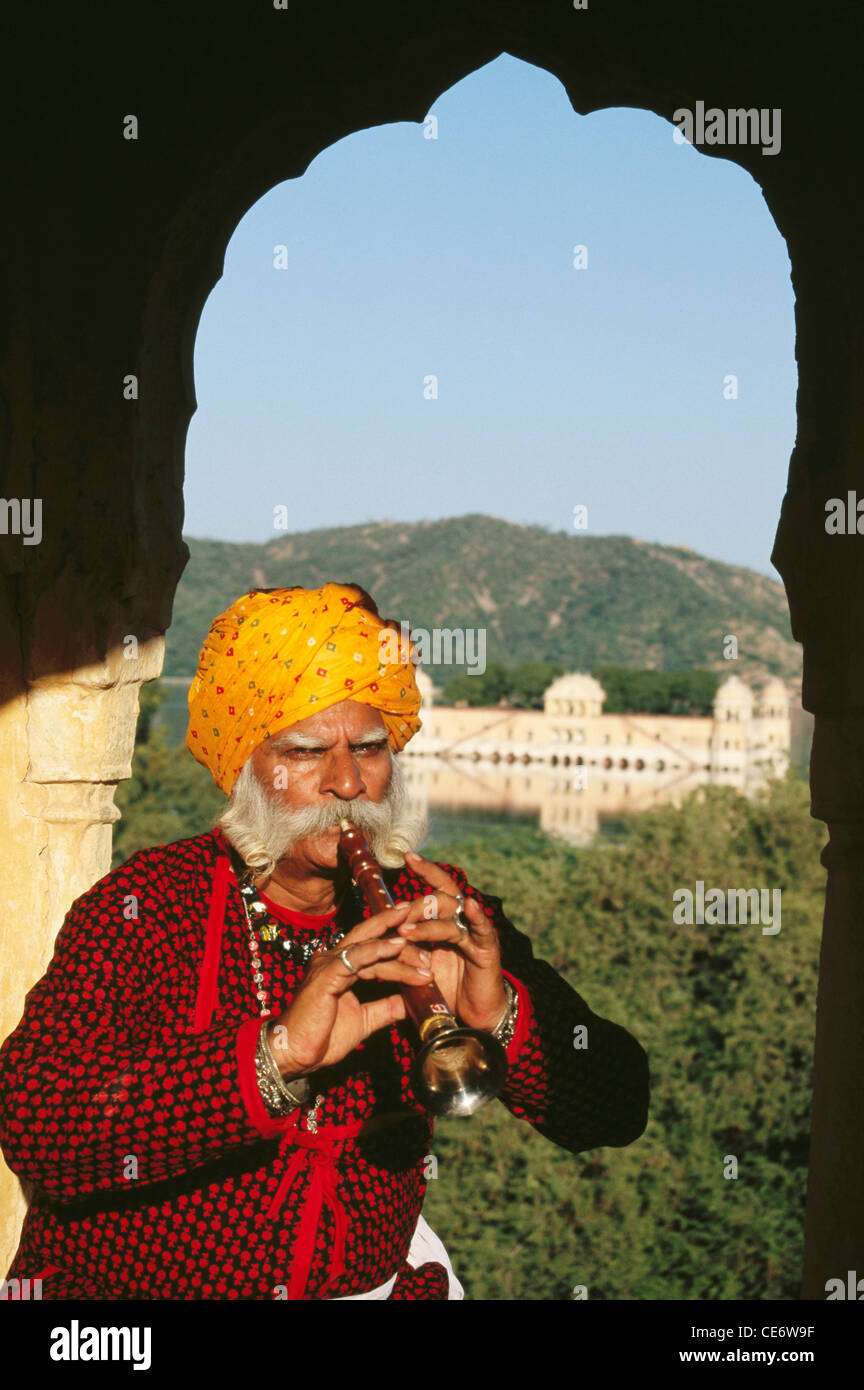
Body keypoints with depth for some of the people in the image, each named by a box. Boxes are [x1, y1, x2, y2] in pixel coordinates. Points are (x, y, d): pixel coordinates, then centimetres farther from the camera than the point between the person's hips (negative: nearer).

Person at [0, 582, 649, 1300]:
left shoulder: (438, 910, 1)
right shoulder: (146, 906, -7)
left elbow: (616, 1111, -2)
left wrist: (503, 1017, -22)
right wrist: (274, 1057, -30)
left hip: (370, 1282, 2)